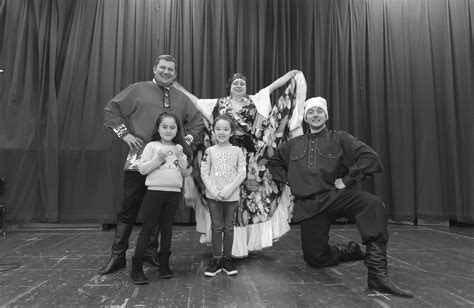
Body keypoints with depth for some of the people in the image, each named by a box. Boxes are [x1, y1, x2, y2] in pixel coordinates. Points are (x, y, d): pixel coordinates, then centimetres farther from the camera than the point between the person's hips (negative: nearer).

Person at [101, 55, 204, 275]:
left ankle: (151, 251, 27)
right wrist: (124, 133, -4)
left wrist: (187, 139, 5)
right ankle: (117, 256, 16)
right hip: (138, 160, -3)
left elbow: (198, 122, 19)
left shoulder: (182, 99, 15)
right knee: (129, 208, 2)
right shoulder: (137, 90, 6)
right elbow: (111, 110, 6)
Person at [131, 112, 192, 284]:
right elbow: (142, 169, -6)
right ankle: (136, 268, 8)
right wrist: (158, 157, -15)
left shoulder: (180, 149, 10)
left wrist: (180, 157, -8)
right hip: (155, 191, -3)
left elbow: (186, 174, 6)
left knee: (166, 228, 11)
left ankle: (164, 264, 23)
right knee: (147, 228, 0)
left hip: (174, 192, 3)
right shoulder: (152, 146, 1)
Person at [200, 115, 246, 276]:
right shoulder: (210, 151, 3)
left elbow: (242, 173, -4)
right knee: (216, 227, 7)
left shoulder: (237, 151, 1)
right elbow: (204, 173, -1)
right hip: (213, 196, 0)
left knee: (229, 228, 9)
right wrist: (213, 191, -13)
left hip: (231, 196, 0)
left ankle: (227, 259, 22)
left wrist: (228, 190, -14)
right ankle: (216, 259, 18)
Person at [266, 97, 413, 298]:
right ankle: (349, 251, 30)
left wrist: (347, 180, -10)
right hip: (308, 205, 3)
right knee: (315, 258, 1)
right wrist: (288, 180, 11)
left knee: (372, 204, -34)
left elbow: (370, 157, -6)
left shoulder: (339, 139, 5)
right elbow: (273, 163, 25)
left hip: (335, 196, -2)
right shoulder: (294, 145, 14)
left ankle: (378, 274, -34)